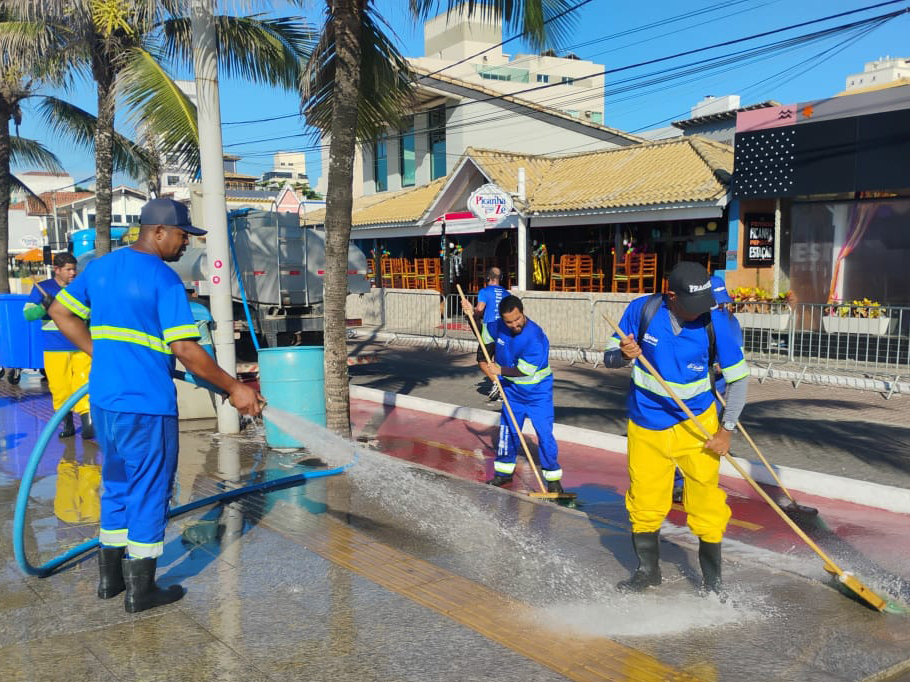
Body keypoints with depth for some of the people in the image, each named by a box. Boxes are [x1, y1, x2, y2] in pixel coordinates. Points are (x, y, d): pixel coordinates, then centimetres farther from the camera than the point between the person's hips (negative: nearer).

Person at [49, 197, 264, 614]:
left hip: (103, 398, 8)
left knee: (117, 485, 20)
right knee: (150, 491, 5)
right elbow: (185, 350, -21)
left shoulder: (100, 267, 9)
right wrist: (233, 388, -14)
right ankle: (140, 590, 15)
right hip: (146, 404, -8)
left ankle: (110, 577, 31)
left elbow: (60, 312, 18)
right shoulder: (164, 280, -15)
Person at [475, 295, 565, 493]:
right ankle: (504, 471, 29)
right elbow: (485, 340, 14)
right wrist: (483, 362, 4)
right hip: (512, 389, 5)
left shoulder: (535, 337, -30)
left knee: (544, 432, -7)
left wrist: (500, 371, -15)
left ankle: (553, 478, 5)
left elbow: (523, 371, -27)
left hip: (538, 391, -5)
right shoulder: (497, 328, -11)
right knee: (507, 430, 13)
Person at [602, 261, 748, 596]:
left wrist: (726, 430, -8)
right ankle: (648, 570, 32)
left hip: (696, 423, -1)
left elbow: (737, 377, -6)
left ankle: (712, 579, 21)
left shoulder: (715, 320, -15)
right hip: (646, 425, 1)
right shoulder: (642, 309, -14)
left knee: (706, 499, 1)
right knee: (644, 502, 10)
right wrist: (623, 355, -27)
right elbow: (609, 357, -3)